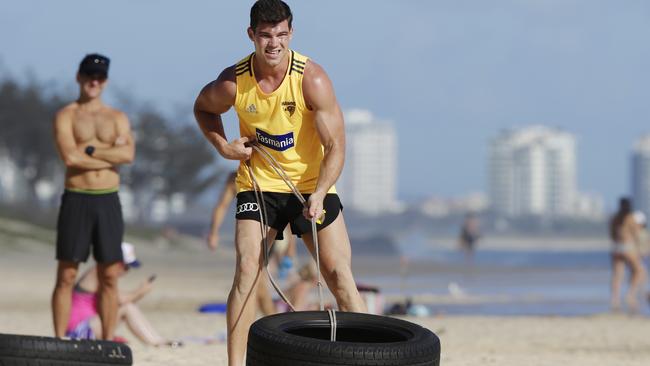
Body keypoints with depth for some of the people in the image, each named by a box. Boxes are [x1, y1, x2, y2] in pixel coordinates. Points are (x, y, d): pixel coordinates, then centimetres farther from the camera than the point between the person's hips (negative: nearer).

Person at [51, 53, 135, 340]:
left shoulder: (118, 118, 13)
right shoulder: (66, 116, 3)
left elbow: (128, 154, -5)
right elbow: (69, 157, -13)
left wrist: (90, 150, -10)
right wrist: (111, 153, -7)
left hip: (108, 201, 3)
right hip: (76, 198, -3)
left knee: (109, 277, 2)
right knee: (67, 276, -4)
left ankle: (108, 341, 7)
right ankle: (59, 340, -2)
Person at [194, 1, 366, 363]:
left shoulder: (312, 79, -21)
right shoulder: (234, 82, -14)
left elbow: (336, 147, -19)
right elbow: (203, 108, 10)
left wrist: (319, 194, -33)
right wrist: (223, 146, -6)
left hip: (311, 183, -1)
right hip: (258, 181, 1)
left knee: (340, 274, -5)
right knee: (247, 270, -10)